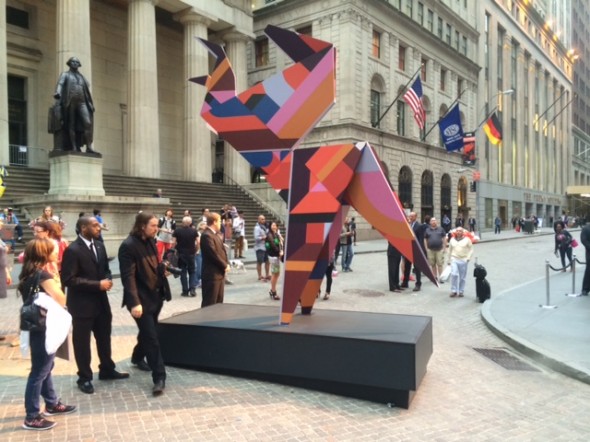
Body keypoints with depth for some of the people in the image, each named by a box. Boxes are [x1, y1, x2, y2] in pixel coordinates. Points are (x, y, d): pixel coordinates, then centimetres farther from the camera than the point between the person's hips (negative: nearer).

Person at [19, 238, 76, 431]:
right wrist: (55, 287, -4)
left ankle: (52, 404, 34)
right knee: (39, 372, 0)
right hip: (43, 329, -10)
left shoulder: (27, 274, 6)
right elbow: (61, 300, -23)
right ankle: (32, 417, 10)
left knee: (45, 368, 20)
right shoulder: (42, 275, -22)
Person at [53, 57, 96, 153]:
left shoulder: (82, 77, 25)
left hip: (82, 103, 3)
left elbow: (87, 90, 23)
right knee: (71, 125, -5)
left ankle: (89, 147, -18)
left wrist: (91, 104, 13)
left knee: (88, 123, -15)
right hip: (70, 102, -3)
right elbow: (60, 84, -6)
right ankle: (74, 148, -6)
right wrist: (57, 93, -28)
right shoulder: (65, 75, 13)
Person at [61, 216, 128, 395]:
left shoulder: (99, 246, 5)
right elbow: (68, 279, -22)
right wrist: (97, 285, -22)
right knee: (82, 342, 8)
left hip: (100, 301, 7)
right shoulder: (72, 250, -18)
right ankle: (84, 378, 23)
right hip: (82, 304, -7)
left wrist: (108, 279, -7)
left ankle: (107, 370, 35)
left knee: (104, 337, 18)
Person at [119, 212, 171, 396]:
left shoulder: (150, 242, 8)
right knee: (151, 338, -5)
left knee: (147, 333, 22)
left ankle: (138, 357, 47)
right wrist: (134, 302, -28)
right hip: (141, 299, -8)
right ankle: (159, 378, 2)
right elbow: (128, 277, -23)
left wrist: (162, 268, 5)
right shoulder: (128, 246, -18)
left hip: (155, 296, 8)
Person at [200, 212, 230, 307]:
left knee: (218, 302, 16)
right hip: (212, 275, -10)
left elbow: (222, 251, 17)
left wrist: (226, 264, 1)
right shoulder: (207, 235, -17)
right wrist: (225, 266, -11)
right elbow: (214, 254, -22)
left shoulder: (215, 235, 17)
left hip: (219, 273, 10)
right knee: (209, 304, -4)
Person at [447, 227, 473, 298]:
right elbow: (450, 250, 17)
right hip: (454, 259, 1)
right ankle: (454, 291, -6)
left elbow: (471, 249, 4)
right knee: (454, 274, -15)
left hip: (463, 260, -1)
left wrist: (468, 258, -8)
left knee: (462, 277, 4)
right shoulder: (452, 239, 10)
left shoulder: (467, 239, 2)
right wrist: (449, 259, 15)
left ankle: (461, 291, 16)